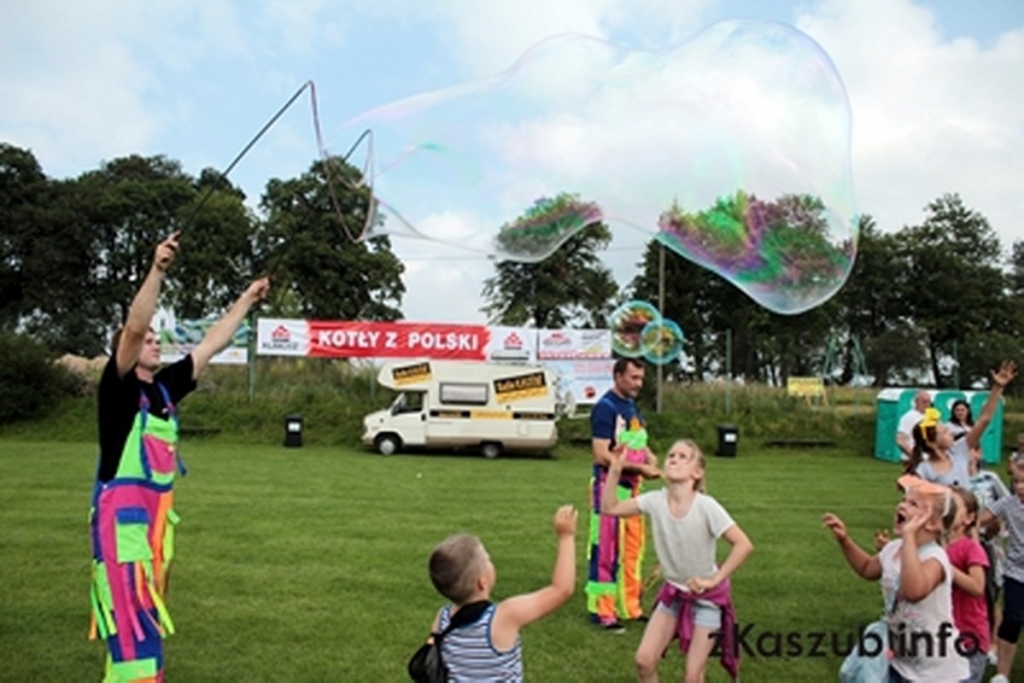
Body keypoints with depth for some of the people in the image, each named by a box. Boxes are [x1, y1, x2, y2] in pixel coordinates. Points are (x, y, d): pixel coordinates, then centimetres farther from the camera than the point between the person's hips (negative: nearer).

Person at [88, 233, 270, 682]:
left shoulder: (165, 387, 10)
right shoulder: (119, 387, -8)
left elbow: (212, 343, 14)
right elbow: (134, 327, -23)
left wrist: (246, 300, 17)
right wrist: (157, 269, -31)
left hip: (157, 514, 8)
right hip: (122, 514, -8)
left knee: (146, 615, 15)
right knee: (133, 618, -11)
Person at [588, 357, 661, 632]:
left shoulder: (631, 406, 12)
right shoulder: (605, 408, -14)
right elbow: (601, 455, -20)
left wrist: (650, 459, -2)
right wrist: (640, 468, -19)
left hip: (632, 487, 9)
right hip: (610, 486, -9)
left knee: (633, 547, 14)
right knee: (606, 549, -3)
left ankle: (629, 606, 25)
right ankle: (602, 610, 7)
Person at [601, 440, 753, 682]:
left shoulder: (706, 506, -25)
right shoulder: (655, 500, -13)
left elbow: (744, 544, -24)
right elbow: (610, 508, -7)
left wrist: (715, 580, -22)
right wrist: (615, 471, -17)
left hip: (707, 596, -4)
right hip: (673, 592, 4)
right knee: (644, 660, -2)